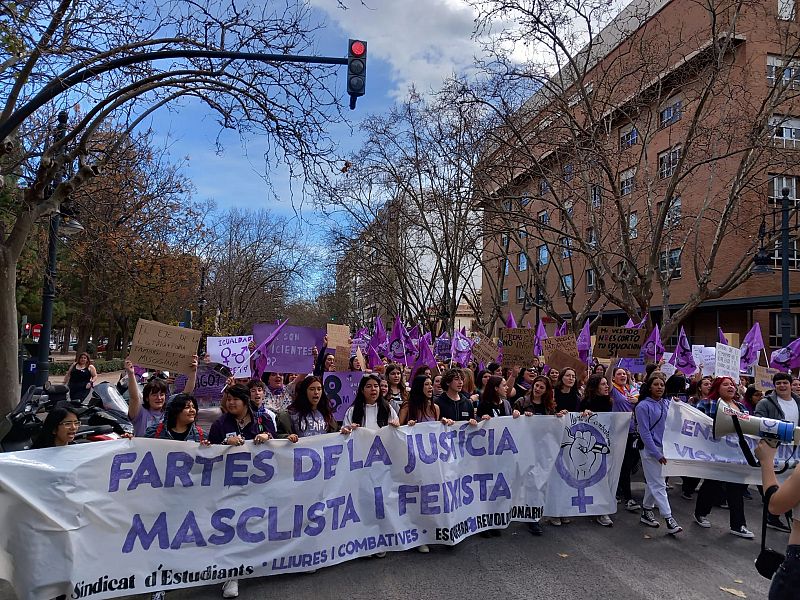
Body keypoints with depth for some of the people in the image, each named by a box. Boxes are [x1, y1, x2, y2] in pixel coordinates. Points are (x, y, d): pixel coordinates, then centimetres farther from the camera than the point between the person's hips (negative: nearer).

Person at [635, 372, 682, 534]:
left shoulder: (667, 403, 8)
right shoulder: (643, 406, -10)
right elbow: (645, 433, -13)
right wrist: (657, 454, -16)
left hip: (664, 447, 6)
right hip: (650, 449, -6)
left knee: (652, 483, 14)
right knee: (659, 485, -4)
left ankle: (646, 512, 26)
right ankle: (669, 519, -3)